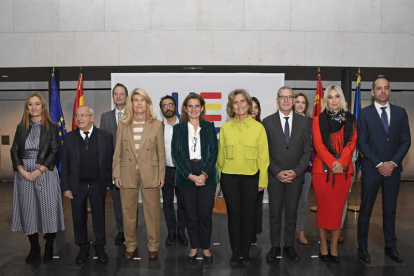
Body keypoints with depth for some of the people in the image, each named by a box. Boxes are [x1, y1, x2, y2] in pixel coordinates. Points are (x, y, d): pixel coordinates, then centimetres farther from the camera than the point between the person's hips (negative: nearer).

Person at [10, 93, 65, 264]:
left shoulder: (51, 127, 0)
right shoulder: (21, 127, 9)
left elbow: (54, 151, -6)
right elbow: (14, 150, 6)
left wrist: (38, 171, -13)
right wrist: (22, 170, -8)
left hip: (45, 172, -3)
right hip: (24, 174, 3)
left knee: (47, 209, 0)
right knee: (27, 210, 6)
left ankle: (49, 247, 14)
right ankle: (34, 248, 20)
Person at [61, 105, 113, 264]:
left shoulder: (105, 136, -3)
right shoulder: (69, 138, 0)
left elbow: (110, 161, -1)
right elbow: (65, 164, 1)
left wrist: (108, 183, -3)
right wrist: (66, 187, -3)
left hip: (98, 185, -1)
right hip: (77, 185, 1)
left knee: (99, 217, 10)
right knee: (79, 218, 11)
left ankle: (100, 248, 27)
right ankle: (83, 248, 29)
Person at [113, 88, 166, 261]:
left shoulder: (156, 124, 0)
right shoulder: (123, 125, 4)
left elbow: (161, 152, 2)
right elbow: (117, 152, 6)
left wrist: (161, 175, -3)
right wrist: (116, 174, 0)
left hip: (150, 173, -1)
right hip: (127, 174, 1)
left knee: (152, 211, 4)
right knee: (128, 211, 9)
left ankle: (153, 245, 20)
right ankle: (130, 245, 25)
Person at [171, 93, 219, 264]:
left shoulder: (209, 127, 7)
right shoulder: (178, 128, 6)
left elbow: (214, 152, 1)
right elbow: (175, 154, -1)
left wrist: (204, 174, -12)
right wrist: (190, 176, -11)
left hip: (207, 176, 0)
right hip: (186, 177, 0)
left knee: (205, 214, 0)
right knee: (190, 215, 6)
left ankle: (205, 247, 18)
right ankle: (194, 247, 23)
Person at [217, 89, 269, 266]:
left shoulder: (258, 127, 0)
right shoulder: (225, 127, 3)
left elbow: (263, 156, 2)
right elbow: (220, 155, 6)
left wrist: (262, 180, 0)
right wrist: (219, 178, 4)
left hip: (251, 178, 0)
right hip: (229, 177, 1)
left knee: (247, 215, 7)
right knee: (233, 215, 7)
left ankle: (246, 252, 22)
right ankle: (235, 252, 21)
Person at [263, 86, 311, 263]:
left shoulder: (304, 122, 5)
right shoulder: (268, 122, 0)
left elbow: (306, 151, 3)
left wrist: (296, 171, -8)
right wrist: (277, 172, -9)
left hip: (296, 176, 1)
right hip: (274, 176, -1)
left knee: (292, 213, 10)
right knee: (274, 213, 7)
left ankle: (289, 246, 24)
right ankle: (275, 247, 20)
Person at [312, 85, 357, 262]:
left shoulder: (350, 120, 11)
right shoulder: (318, 120, 5)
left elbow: (352, 143, 2)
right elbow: (318, 145, -4)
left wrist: (341, 162, -13)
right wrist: (332, 163, -15)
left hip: (344, 170, 2)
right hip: (322, 169, -2)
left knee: (338, 209, 4)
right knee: (323, 208, 3)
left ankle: (334, 247, 13)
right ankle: (323, 246, 13)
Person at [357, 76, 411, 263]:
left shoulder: (400, 112, 7)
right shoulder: (365, 113, -1)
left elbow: (406, 141, 3)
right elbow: (362, 142, -6)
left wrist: (393, 163, -9)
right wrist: (378, 164, -12)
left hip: (393, 168, 3)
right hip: (371, 168, -2)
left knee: (390, 209, 11)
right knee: (366, 210, 4)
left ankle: (390, 246, 24)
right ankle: (362, 247, 15)